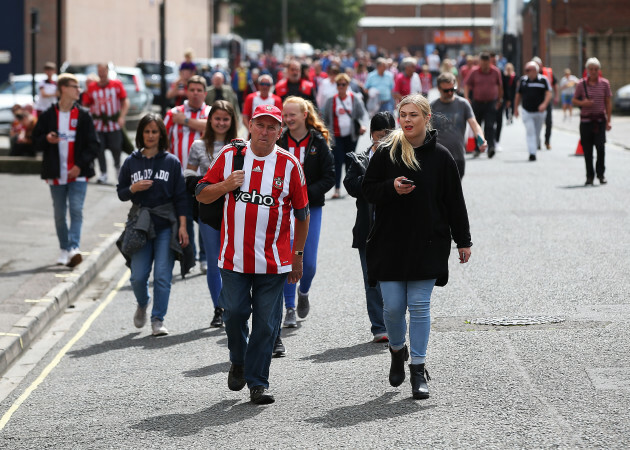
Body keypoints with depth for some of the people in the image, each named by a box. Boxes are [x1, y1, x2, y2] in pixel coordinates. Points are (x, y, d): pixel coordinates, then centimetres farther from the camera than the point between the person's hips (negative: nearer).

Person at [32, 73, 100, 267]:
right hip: (56, 174, 1)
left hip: (78, 173, -1)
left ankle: (74, 248, -21)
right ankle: (64, 249, 20)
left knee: (76, 210, -13)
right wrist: (47, 140, -15)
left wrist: (81, 165, -11)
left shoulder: (83, 115, 2)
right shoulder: (48, 116, 3)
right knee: (59, 214, 8)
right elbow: (36, 140, 7)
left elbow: (93, 145, 1)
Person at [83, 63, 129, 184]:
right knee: (99, 149, -2)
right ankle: (103, 174, 11)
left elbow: (125, 101, -1)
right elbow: (86, 104, 9)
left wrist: (122, 117, -10)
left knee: (116, 147, -1)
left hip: (114, 123, -1)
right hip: (98, 124, 1)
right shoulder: (92, 87, 4)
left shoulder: (117, 84, 1)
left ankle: (117, 166, 30)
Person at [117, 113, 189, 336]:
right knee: (138, 276, -2)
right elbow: (121, 193, 12)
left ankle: (158, 319, 2)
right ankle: (143, 304, 29)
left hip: (166, 225, -1)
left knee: (162, 275, -7)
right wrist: (133, 189, -10)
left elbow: (180, 196, 2)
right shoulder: (131, 162, 7)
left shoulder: (171, 162, 2)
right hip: (140, 223, 1)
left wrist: (183, 226, -4)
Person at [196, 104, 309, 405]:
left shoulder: (288, 164, 1)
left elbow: (302, 213, 8)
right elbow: (202, 194, 9)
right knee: (234, 312, -3)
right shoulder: (229, 157, 4)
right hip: (234, 257, 1)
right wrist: (226, 185, -11)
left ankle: (257, 382, 7)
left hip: (274, 261, -1)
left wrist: (297, 255, 9)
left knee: (266, 322, 0)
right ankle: (238, 362, 25)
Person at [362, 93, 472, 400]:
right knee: (392, 307, 0)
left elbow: (454, 202, 6)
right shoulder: (385, 153, 1)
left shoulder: (441, 157, 0)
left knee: (420, 307, -1)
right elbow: (368, 190, 5)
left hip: (428, 245, -1)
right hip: (389, 243, 1)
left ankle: (418, 370, 8)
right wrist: (392, 188, -16)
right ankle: (397, 352, 29)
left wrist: (463, 241, 6)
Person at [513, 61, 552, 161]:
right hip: (527, 111, 0)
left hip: (539, 112, 0)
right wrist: (516, 108, 9)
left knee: (537, 133, 11)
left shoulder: (543, 80, -2)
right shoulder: (523, 80, 5)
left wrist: (544, 104, -25)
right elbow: (518, 95, 12)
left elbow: (548, 94, -8)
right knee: (530, 132, -11)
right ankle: (532, 153, -15)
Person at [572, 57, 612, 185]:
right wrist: (583, 103, -14)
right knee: (587, 150, 1)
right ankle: (589, 176, 11)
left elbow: (608, 102, 6)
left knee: (600, 146, -11)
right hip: (586, 120, 0)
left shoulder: (604, 83, 3)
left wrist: (608, 120, 1)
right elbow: (574, 100, 9)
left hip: (600, 119, 0)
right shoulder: (581, 84, 1)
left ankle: (600, 174, 4)